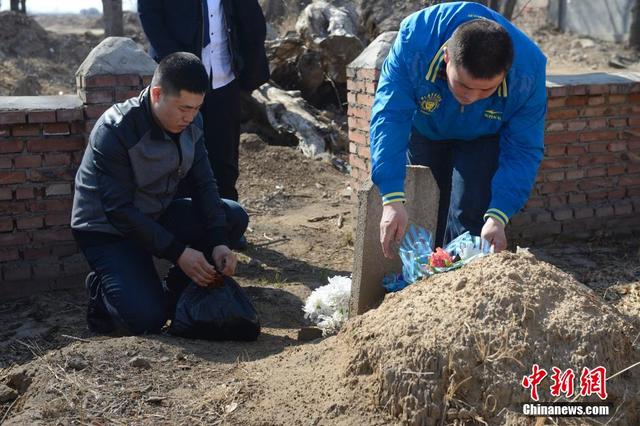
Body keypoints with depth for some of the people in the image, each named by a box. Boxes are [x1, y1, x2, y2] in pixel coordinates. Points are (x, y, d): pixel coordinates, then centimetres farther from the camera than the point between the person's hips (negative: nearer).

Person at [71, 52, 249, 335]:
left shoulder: (191, 122, -8)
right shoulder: (114, 131, -28)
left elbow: (202, 184, -6)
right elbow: (119, 210, -28)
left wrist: (217, 243, -20)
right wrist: (178, 252, -32)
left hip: (158, 214, 7)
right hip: (107, 230, -7)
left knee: (234, 218, -12)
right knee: (147, 319, -23)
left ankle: (174, 293, 4)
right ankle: (102, 290, 10)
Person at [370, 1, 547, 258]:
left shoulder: (528, 73, -38)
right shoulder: (414, 41, -41)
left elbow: (522, 152, -29)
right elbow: (389, 117, -42)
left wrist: (497, 217, -43)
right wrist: (393, 200, -51)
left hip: (484, 138, 0)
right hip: (423, 129, 1)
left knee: (470, 217, -15)